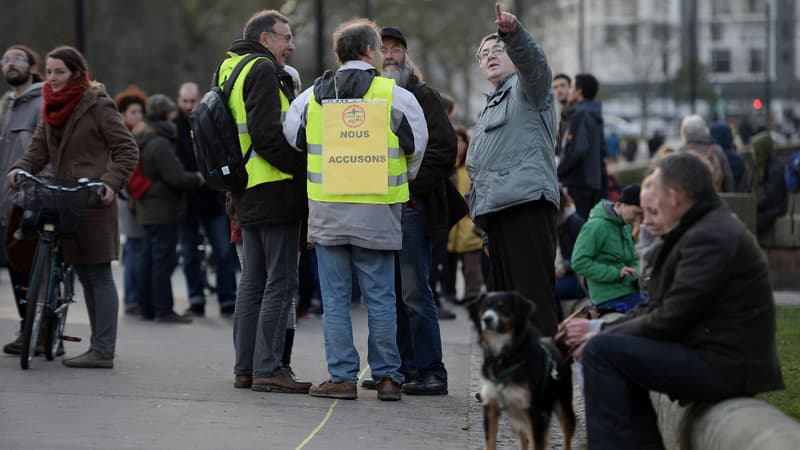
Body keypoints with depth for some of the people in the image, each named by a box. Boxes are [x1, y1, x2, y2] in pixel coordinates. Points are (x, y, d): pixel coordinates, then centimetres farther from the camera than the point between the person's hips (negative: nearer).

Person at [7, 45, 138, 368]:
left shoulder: (98, 106, -6)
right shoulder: (51, 109, 15)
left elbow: (127, 150, -6)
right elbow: (38, 150, 14)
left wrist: (111, 182, -18)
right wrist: (19, 169, -6)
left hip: (94, 203, -7)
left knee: (99, 276, -6)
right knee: (85, 277, 10)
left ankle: (103, 351, -6)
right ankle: (99, 346, 15)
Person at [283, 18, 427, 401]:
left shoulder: (312, 97, 6)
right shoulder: (394, 96, -1)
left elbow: (292, 139, 14)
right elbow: (416, 146, 5)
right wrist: (402, 180, 24)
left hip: (327, 211, 1)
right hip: (378, 212, -1)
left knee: (335, 299, 5)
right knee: (380, 298, 6)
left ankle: (342, 377, 4)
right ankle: (387, 376, 8)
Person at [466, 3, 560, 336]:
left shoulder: (527, 87, 6)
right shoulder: (490, 108, 31)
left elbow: (532, 60, -19)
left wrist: (513, 32, -39)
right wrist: (481, 219, 25)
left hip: (527, 202, -9)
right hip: (496, 209, 9)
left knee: (533, 294, -18)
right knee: (506, 296, 8)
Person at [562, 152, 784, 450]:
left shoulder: (711, 237, -19)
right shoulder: (705, 228, 14)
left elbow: (670, 319, -20)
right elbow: (661, 306, 14)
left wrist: (601, 336, -9)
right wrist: (599, 328, 6)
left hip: (724, 366, -11)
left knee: (601, 351, -15)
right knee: (619, 358, 23)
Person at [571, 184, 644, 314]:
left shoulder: (626, 227, 12)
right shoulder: (596, 226, -12)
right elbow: (579, 263, -17)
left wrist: (638, 275, -1)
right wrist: (615, 273, -20)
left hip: (630, 292, 8)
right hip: (611, 298, -8)